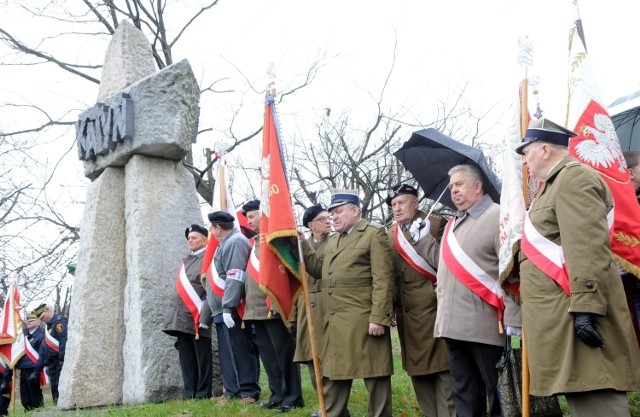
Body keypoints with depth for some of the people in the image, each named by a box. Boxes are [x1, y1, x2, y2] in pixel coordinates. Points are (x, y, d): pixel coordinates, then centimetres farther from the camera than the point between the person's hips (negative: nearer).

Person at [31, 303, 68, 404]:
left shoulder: (59, 322, -9)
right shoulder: (49, 326, 21)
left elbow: (64, 343, -20)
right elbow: (44, 349, 23)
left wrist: (61, 361, -25)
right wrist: (36, 370, 20)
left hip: (61, 362, -10)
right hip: (52, 364, 10)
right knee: (55, 391, 10)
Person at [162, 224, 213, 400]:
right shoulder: (186, 261, 19)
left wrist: (204, 318, -19)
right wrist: (171, 315, 14)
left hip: (197, 318, -7)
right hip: (181, 319, 7)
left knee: (202, 358, 1)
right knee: (186, 358, 11)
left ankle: (203, 394, 8)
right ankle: (189, 394, 17)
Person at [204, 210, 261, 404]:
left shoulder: (236, 242, -10)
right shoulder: (225, 244, 22)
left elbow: (235, 278, -21)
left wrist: (227, 307, -25)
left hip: (232, 310, -10)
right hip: (221, 311, 10)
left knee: (240, 351, -7)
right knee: (227, 352, 11)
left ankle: (248, 391, -2)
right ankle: (232, 390, 17)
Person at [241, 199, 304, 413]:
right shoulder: (253, 242, 18)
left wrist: (277, 303, -20)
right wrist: (248, 305, 17)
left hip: (275, 307, -8)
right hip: (257, 309, 8)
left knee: (284, 353, -1)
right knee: (267, 355, 12)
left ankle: (293, 397, 9)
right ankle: (278, 395, 21)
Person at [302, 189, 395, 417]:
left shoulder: (374, 234, -4)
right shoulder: (332, 240, 21)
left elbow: (383, 280, -12)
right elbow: (319, 269, 18)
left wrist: (379, 318, -18)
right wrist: (302, 244, 9)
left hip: (364, 322, -7)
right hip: (335, 322, 8)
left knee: (375, 376, 3)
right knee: (332, 376, 14)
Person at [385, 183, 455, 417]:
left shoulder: (435, 224, 0)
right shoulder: (390, 235, 14)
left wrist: (423, 238, -16)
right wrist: (390, 308, 8)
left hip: (433, 308, -5)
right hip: (407, 314, 5)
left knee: (442, 368, -3)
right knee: (417, 370, 10)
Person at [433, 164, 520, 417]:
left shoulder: (499, 216, -5)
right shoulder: (452, 225, 19)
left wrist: (513, 324, -18)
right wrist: (442, 315, 18)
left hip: (486, 327, -7)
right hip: (453, 326, 8)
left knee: (500, 395, 2)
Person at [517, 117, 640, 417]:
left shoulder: (574, 177, -10)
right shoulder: (558, 183, 23)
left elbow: (588, 248, -22)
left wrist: (585, 306, -27)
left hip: (578, 313, -11)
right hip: (565, 315, 11)